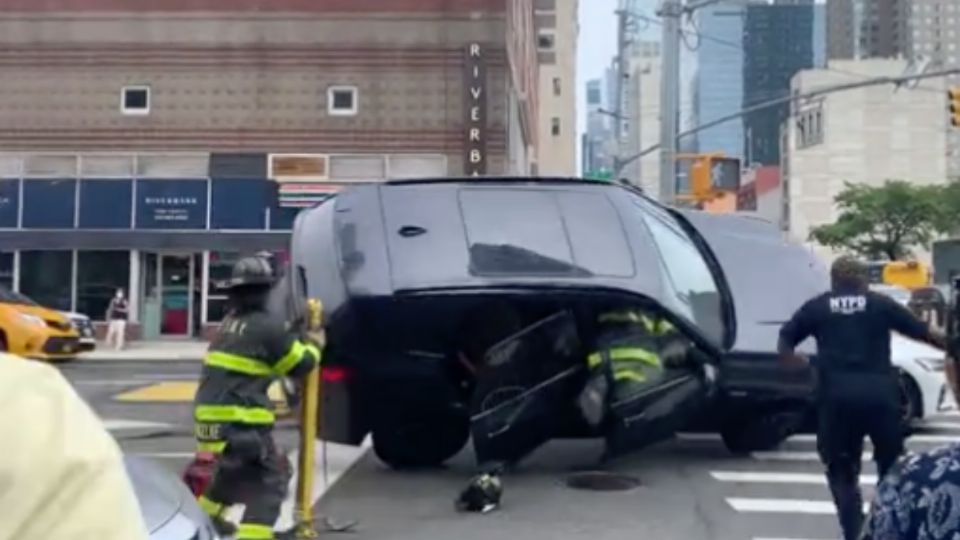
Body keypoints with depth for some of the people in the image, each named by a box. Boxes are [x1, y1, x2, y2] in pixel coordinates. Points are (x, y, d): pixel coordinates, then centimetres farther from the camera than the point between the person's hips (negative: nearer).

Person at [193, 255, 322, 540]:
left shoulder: (230, 323, 13)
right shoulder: (267, 326, -12)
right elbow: (300, 364, -4)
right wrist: (315, 345, 16)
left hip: (212, 416, 9)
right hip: (239, 421, -9)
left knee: (232, 468, 33)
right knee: (270, 482, -4)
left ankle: (204, 517, 52)